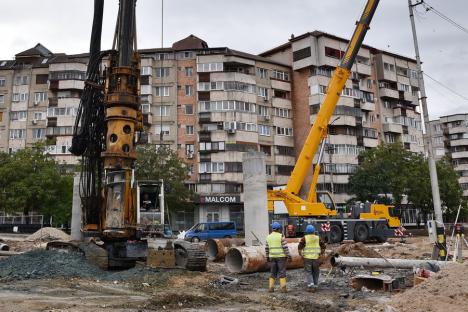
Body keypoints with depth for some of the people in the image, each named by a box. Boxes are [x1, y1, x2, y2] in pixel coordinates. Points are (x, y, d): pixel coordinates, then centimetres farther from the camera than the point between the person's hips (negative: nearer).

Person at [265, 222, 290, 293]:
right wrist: (288, 256, -10)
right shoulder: (281, 236, -9)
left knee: (273, 273, 10)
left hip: (272, 257, 4)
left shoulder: (269, 237, 5)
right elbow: (285, 247, -13)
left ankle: (271, 288, 5)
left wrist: (267, 257, 17)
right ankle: (283, 288, -3)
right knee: (282, 272, 0)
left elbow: (267, 248, 9)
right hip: (281, 256, -4)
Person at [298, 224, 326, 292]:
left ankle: (311, 286, -12)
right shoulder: (318, 238, 5)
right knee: (315, 272, 14)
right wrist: (321, 254, 10)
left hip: (307, 258, -2)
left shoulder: (304, 238, -2)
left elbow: (300, 247, -9)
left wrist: (301, 254, 1)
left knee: (308, 273, 2)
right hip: (316, 258, 2)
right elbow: (323, 247, 2)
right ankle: (315, 286, 18)